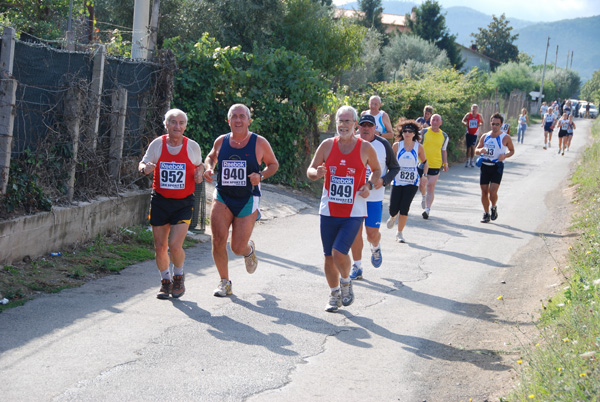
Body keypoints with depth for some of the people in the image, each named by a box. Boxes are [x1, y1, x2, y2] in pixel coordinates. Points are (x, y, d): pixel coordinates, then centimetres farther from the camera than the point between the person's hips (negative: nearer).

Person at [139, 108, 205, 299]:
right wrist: (145, 168, -20)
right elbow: (143, 164, 4)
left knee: (175, 245, -14)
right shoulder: (157, 144, -3)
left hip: (183, 203, -1)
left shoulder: (192, 146, -2)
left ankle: (179, 277, 16)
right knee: (160, 247, 4)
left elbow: (199, 165, 16)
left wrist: (199, 174, -6)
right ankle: (165, 281, 28)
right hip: (160, 201, 2)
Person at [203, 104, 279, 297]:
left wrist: (261, 176, -11)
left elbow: (273, 164, 9)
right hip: (222, 198, 2)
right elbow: (210, 158, 22)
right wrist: (208, 169, -1)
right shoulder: (221, 141, 2)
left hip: (247, 200, -2)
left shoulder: (259, 143, -4)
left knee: (238, 248, -1)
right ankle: (224, 282, 5)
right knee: (218, 240, -13)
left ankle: (249, 250, 39)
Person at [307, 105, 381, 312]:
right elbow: (310, 171, 7)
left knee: (339, 252, -17)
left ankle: (346, 282, 14)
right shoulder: (327, 145, 1)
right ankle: (335, 295, 29)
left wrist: (369, 185, -5)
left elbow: (376, 170, 14)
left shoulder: (366, 148, -3)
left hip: (354, 212, -3)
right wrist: (317, 173, -17)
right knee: (329, 256, 8)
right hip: (329, 211, 3)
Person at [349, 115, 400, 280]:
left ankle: (375, 248, 34)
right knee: (355, 231, 1)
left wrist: (383, 181, -12)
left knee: (372, 232, -2)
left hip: (374, 197, -1)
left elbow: (395, 167, 5)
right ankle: (357, 266, 14)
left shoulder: (383, 144, -2)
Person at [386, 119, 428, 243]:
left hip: (412, 182, -1)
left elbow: (425, 162, 13)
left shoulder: (418, 147, -1)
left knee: (404, 208, -11)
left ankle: (399, 233, 6)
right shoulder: (397, 145, -1)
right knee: (393, 209, -1)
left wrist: (424, 175, -2)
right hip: (397, 181, 1)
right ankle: (393, 216, 38)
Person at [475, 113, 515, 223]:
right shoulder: (485, 136, 9)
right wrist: (480, 150, -9)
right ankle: (486, 213, 19)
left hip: (497, 166, -4)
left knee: (493, 191, -15)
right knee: (484, 191, 3)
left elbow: (512, 151, 9)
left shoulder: (505, 137, -2)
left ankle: (494, 207, 14)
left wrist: (505, 156, -12)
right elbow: (476, 150, 16)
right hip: (485, 165, 4)